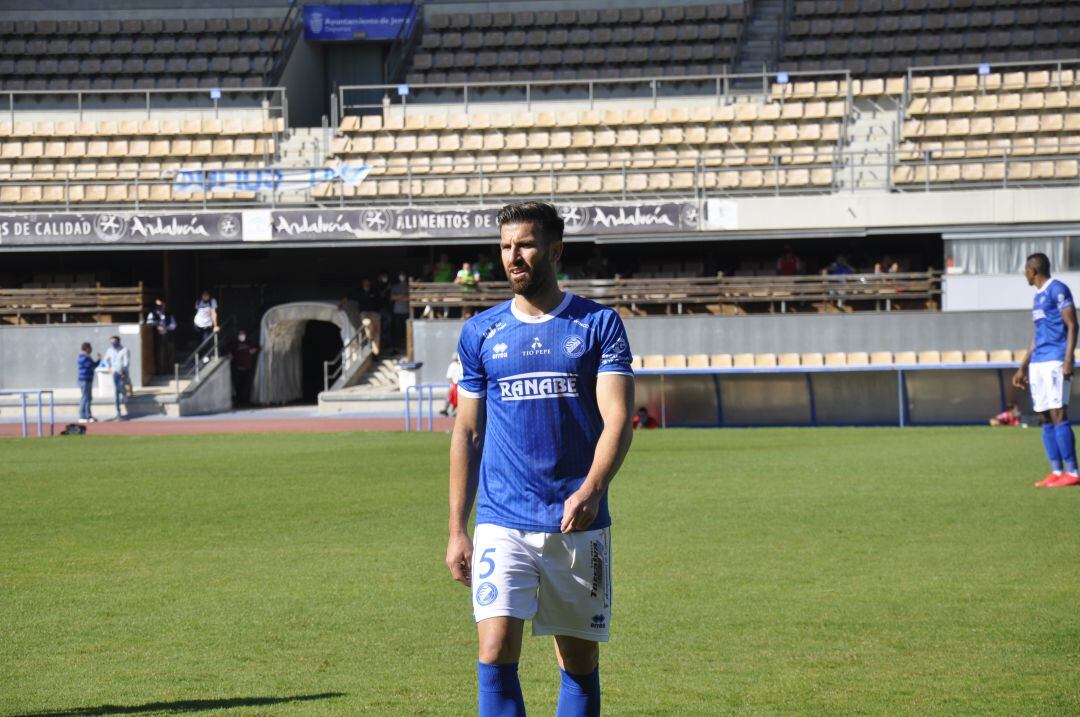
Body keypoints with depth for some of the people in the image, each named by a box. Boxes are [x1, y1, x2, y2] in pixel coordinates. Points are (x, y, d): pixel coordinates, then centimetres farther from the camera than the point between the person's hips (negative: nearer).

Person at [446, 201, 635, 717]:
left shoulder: (598, 324, 3)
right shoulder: (481, 332, 9)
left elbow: (617, 419, -7)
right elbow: (466, 433, 12)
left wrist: (591, 489, -25)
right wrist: (457, 530, 7)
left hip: (579, 524, 0)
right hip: (502, 524, 1)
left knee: (580, 660, 6)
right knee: (496, 651, -14)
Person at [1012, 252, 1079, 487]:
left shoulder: (1058, 289, -5)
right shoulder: (1038, 296, 21)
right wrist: (1023, 368, 26)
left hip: (1055, 360, -9)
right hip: (1038, 363, 9)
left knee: (1058, 415, -14)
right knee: (1046, 418, 5)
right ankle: (1056, 471, 6)